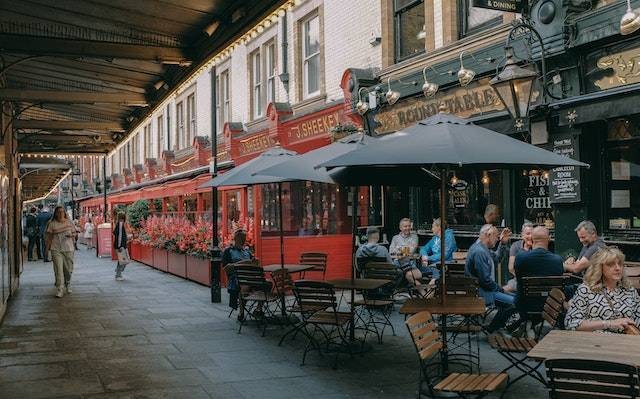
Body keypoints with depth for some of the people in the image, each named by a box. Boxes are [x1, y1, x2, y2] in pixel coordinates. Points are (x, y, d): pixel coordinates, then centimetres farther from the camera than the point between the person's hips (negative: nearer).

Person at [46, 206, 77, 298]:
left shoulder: (69, 222, 7)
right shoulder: (52, 224, 1)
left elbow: (74, 233, 13)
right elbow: (49, 236, 4)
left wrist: (71, 235, -9)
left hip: (68, 249, 2)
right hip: (56, 250, -2)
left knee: (68, 269, 9)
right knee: (58, 269, -9)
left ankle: (68, 284, 36)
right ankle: (60, 290, -7)